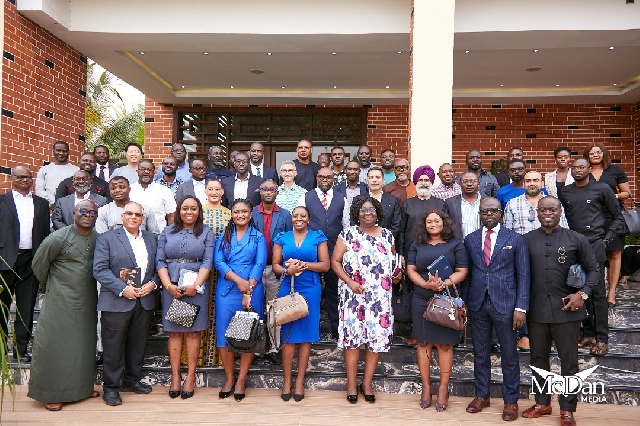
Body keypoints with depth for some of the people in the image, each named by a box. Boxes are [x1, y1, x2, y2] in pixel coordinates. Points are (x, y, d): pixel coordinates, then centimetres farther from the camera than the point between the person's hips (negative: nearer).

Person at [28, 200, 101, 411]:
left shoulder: (98, 239, -1)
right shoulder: (59, 238, -13)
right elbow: (39, 264, -2)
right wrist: (50, 286, 9)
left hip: (88, 301, 5)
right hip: (61, 302, -5)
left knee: (85, 344, 13)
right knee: (55, 345, 3)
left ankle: (83, 386, 27)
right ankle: (50, 393, 16)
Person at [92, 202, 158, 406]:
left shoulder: (151, 239, 13)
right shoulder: (107, 238, -1)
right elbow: (100, 269, -10)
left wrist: (152, 284, -7)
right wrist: (123, 289, -17)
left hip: (145, 302, 4)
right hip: (116, 302, -4)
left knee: (138, 344, 13)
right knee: (113, 346, 3)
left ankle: (132, 380, 30)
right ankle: (110, 387, 16)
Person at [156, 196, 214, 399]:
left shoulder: (206, 233, 6)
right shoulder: (167, 232, 10)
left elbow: (207, 262, -3)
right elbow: (160, 261, 3)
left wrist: (195, 285, -14)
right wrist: (168, 285, -9)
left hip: (196, 288, -1)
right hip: (171, 288, 1)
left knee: (192, 331, 2)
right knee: (174, 332, 4)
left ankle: (191, 376, 7)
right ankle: (175, 375, 9)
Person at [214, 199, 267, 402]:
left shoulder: (258, 237, 7)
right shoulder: (224, 237, 12)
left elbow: (259, 265, -5)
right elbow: (219, 262, -2)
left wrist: (248, 291, -16)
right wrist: (239, 280, -16)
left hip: (252, 291, -1)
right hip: (226, 291, 2)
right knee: (224, 333, 2)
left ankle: (241, 379, 14)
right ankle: (229, 378, 16)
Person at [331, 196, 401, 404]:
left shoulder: (387, 236, 9)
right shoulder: (348, 234, 0)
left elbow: (393, 262, 19)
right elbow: (335, 261, -2)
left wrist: (397, 274, -2)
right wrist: (349, 282, -14)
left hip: (380, 297, 3)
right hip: (353, 295, -2)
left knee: (378, 337, 3)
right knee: (352, 335, 0)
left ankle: (367, 382, 17)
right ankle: (351, 383, 13)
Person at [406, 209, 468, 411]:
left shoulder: (455, 244, 4)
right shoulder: (417, 245, 11)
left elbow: (461, 272, -1)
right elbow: (411, 270, 3)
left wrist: (444, 283, -18)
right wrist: (426, 284, -15)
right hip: (421, 300, 2)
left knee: (445, 344, 1)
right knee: (424, 343, 5)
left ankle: (443, 389, 10)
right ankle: (426, 387, 14)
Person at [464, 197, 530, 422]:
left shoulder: (515, 239, 0)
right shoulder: (470, 240, 7)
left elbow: (523, 275, -2)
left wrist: (521, 307, -9)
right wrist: (462, 302, 2)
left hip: (505, 303, -2)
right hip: (477, 303, 2)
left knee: (509, 354, 8)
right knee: (480, 352, 13)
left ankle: (510, 401, 21)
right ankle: (481, 395, 27)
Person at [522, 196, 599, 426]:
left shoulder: (576, 239, 0)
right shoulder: (527, 240, 2)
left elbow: (593, 269, 5)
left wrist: (583, 293, -8)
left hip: (566, 310, -1)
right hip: (536, 310, 2)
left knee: (569, 360, 6)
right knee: (538, 358, 13)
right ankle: (542, 402, 29)